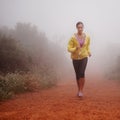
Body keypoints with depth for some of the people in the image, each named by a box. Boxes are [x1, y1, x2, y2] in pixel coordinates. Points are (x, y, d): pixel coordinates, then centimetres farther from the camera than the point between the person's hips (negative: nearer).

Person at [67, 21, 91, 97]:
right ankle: (79, 90, 29)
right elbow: (69, 49, -10)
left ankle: (81, 91, -8)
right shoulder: (73, 37, -11)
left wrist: (89, 53, -4)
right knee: (77, 75, 8)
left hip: (84, 57, 0)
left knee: (82, 73, -21)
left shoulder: (87, 37, -3)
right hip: (75, 58, 0)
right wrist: (75, 49, -29)